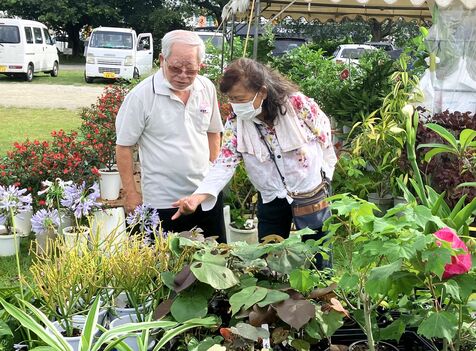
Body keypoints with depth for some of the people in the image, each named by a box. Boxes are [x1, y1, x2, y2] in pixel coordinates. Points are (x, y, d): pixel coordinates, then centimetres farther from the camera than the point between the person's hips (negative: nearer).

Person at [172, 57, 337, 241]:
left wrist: (324, 175, 1)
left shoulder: (298, 104, -19)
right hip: (271, 202, 2)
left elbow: (324, 136, -4)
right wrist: (198, 196, -33)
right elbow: (225, 162, -18)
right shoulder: (235, 122, -12)